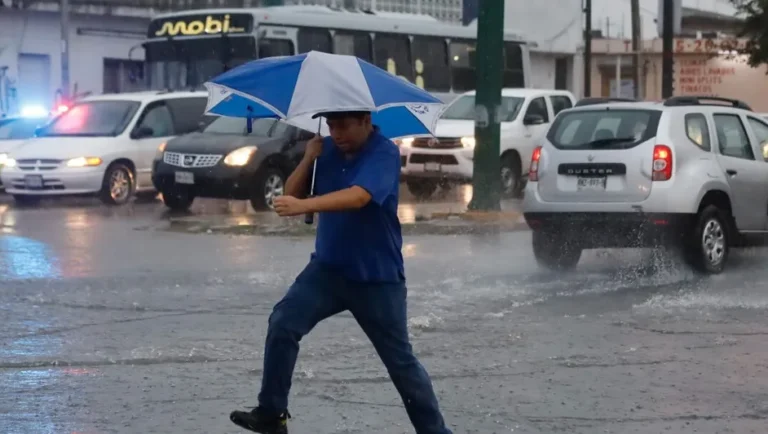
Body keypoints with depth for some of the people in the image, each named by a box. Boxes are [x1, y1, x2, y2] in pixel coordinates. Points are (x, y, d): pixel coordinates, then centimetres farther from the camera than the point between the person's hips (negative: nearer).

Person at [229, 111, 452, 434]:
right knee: (282, 323, -16)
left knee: (401, 362, 4)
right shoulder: (327, 149, 2)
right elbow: (291, 193, 4)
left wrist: (303, 206, -46)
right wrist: (308, 159, -13)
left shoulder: (385, 153, -18)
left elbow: (358, 196, -34)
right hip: (327, 267, 5)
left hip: (377, 278, -5)